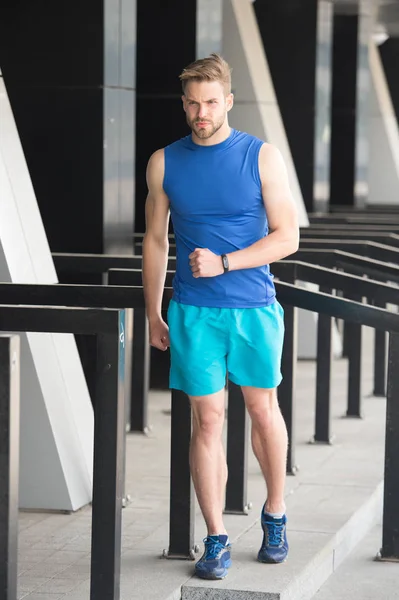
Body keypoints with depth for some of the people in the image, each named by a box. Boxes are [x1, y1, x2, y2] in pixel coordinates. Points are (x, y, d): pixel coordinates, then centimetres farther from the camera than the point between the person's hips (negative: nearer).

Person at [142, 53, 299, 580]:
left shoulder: (262, 157, -3)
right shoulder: (164, 162, 4)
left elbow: (287, 237, -5)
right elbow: (155, 240, 11)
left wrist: (223, 263, -15)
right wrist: (153, 314, 10)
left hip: (254, 308, -1)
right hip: (193, 313, 1)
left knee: (263, 411, 10)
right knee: (207, 420, 0)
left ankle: (275, 514, 31)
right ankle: (216, 539, 7)